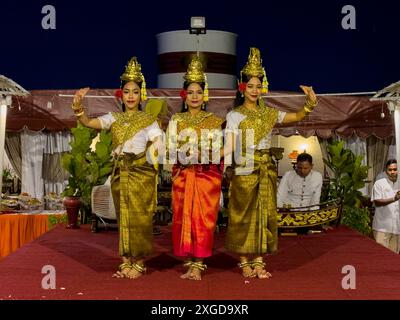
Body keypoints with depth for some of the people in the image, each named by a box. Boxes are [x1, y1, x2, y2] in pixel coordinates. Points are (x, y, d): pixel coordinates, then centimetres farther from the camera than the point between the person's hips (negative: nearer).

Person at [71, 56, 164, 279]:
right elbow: (88, 122, -6)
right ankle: (126, 261, 17)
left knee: (139, 218, -2)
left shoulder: (148, 120, 2)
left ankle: (139, 262, 9)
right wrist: (78, 107, -22)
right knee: (123, 218, 8)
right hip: (119, 175, 3)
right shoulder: (113, 118, 9)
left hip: (141, 175, -3)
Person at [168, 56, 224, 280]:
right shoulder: (176, 120, 10)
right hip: (183, 176, 1)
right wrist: (184, 152, -16)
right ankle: (189, 263, 10)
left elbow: (220, 150, 3)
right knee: (184, 219, 1)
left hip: (207, 176, -1)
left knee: (204, 220, -3)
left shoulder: (215, 121, 7)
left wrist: (210, 154, -16)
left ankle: (198, 265, 3)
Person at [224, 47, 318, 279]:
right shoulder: (234, 115, 0)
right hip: (244, 171, -4)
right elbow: (229, 148, -8)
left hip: (266, 170, 4)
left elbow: (297, 117, 2)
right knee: (244, 215, 1)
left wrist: (310, 103, -14)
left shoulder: (269, 113, 10)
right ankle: (245, 262, 12)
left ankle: (259, 261, 12)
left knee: (263, 214, 5)